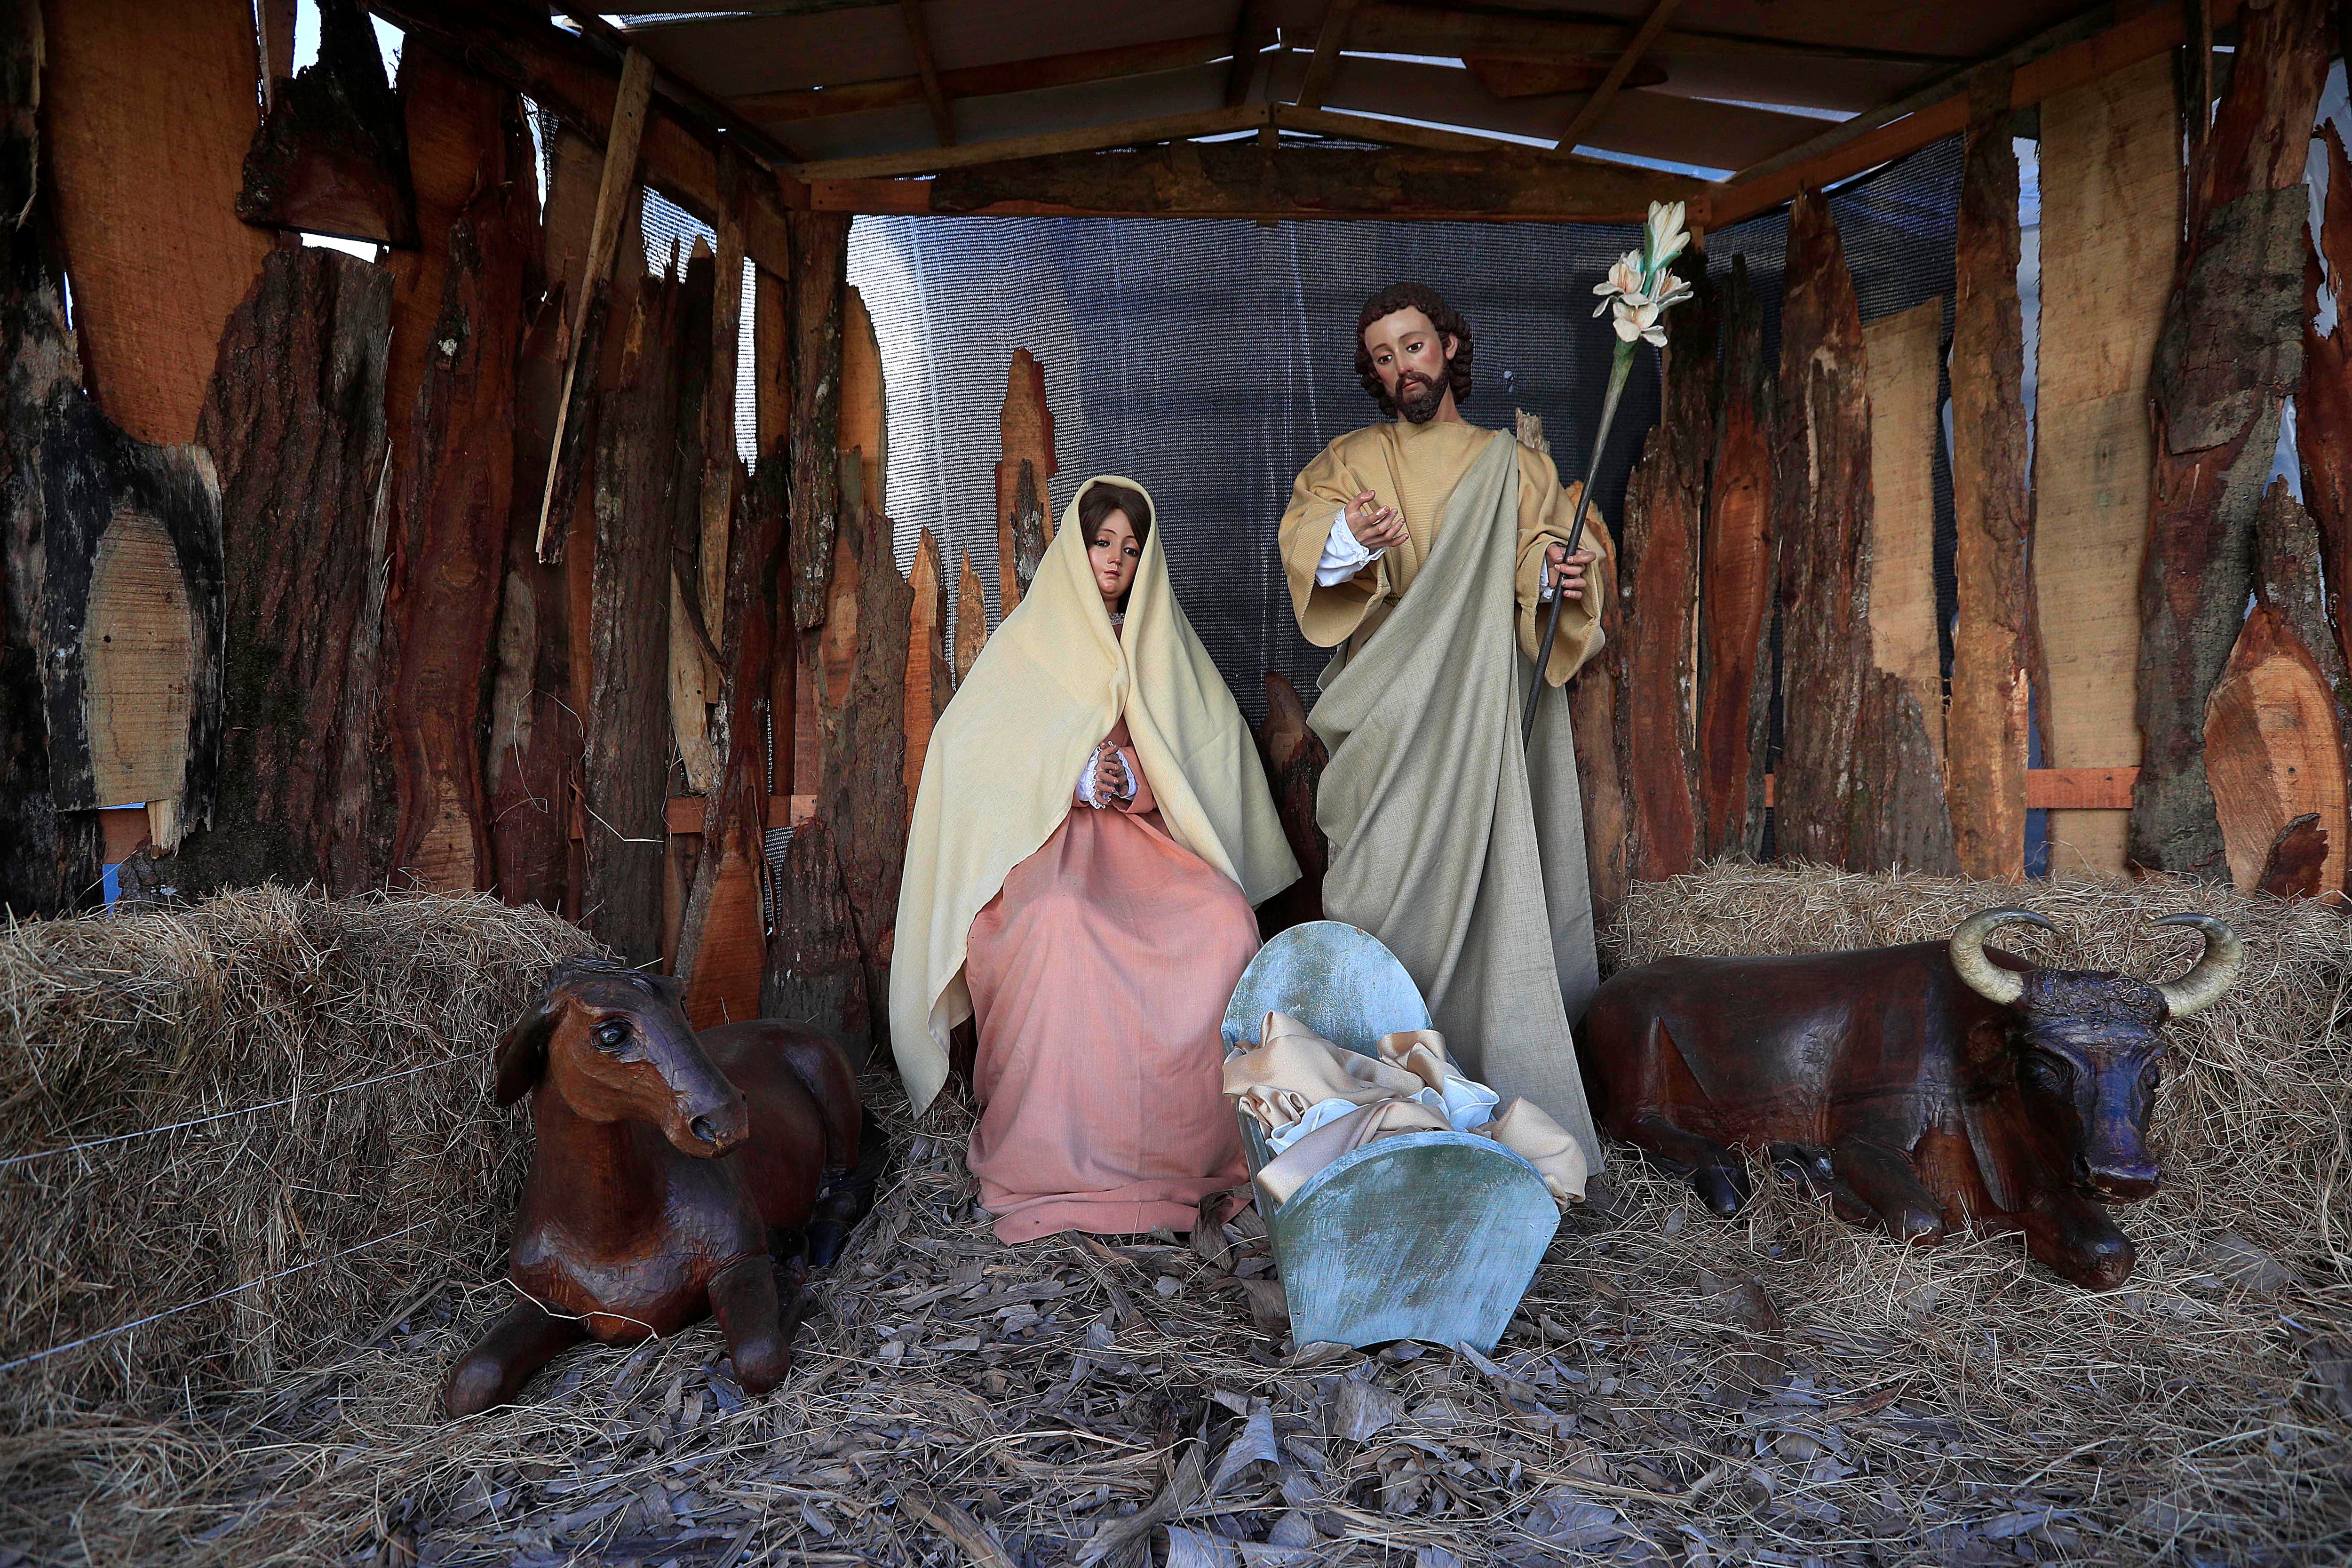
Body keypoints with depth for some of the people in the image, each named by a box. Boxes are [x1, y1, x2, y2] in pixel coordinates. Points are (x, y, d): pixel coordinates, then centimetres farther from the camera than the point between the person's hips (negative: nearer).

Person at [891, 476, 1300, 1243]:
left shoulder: (1164, 644, 18)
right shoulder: (1028, 641, 11)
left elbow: (1209, 755, 7)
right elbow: (972, 750, 0)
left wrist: (1132, 777, -12)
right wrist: (1073, 779, -14)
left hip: (1145, 832, 2)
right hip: (1043, 834, -2)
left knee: (1223, 916, -30)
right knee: (1062, 922, -38)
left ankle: (1193, 1140, -20)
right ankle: (1052, 1157, -27)